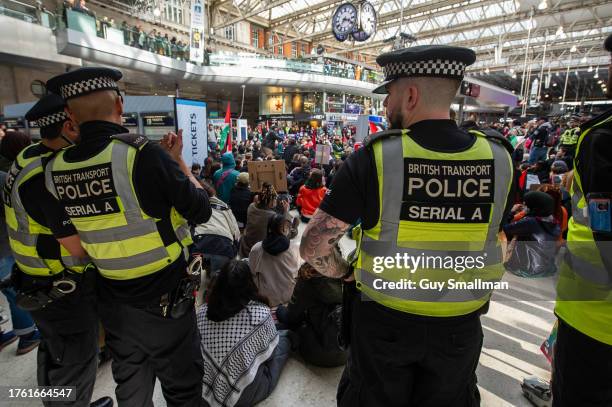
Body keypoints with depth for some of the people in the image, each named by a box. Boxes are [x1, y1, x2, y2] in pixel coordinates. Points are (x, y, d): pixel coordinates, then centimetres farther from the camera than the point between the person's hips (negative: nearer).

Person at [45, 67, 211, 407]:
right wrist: (176, 160, -2)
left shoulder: (56, 168, -5)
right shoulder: (143, 153, -23)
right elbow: (201, 211, -14)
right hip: (164, 301, -5)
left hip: (111, 302, 6)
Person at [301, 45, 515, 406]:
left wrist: (345, 273, -1)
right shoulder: (499, 158, -9)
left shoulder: (375, 157, -22)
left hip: (384, 320, -2)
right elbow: (492, 238, 5)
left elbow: (313, 245, -19)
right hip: (461, 325, 3)